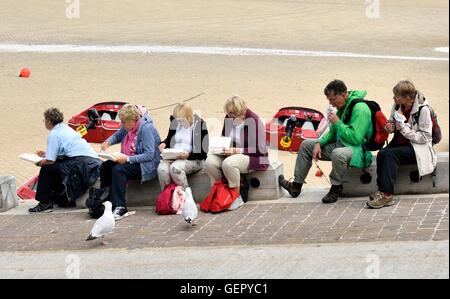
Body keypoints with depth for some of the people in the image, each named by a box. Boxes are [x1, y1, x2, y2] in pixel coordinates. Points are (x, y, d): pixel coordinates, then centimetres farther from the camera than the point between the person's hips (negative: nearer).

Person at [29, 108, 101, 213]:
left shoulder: (54, 134, -4)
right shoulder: (66, 129, 23)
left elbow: (50, 161, -7)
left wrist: (39, 163, 12)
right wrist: (46, 155, 40)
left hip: (82, 164, -10)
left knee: (47, 168, -6)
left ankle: (44, 203, -4)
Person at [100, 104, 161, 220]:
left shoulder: (146, 128, -19)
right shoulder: (128, 127, 5)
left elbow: (149, 155, -23)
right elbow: (117, 136, 27)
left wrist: (128, 159, -27)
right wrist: (108, 142, 4)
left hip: (147, 165, -9)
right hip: (130, 161, 9)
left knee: (118, 169, -30)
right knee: (105, 166, -9)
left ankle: (120, 207, -32)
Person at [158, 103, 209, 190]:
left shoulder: (199, 125, -7)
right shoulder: (175, 123, 8)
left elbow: (203, 152, -7)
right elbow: (169, 139, 27)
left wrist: (189, 155, -24)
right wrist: (164, 143, 3)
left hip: (193, 159, -5)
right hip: (173, 156, 5)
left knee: (175, 167, -35)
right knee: (162, 168, -28)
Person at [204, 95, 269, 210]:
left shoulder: (254, 121, -16)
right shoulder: (229, 118, 5)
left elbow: (259, 149, -17)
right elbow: (223, 136, 25)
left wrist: (236, 151, -23)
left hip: (252, 157, -7)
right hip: (231, 154, 7)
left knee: (228, 163, -37)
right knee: (210, 162, -21)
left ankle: (237, 197, -21)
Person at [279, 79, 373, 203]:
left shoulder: (360, 108, -21)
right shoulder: (342, 106, 9)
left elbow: (356, 138, -28)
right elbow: (333, 133, 19)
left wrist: (337, 123, -22)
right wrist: (320, 143, 3)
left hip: (358, 150, -10)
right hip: (340, 144, 10)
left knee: (338, 153, -44)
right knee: (306, 145, 15)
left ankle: (335, 189, -21)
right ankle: (296, 186, 18)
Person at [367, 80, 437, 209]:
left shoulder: (423, 109, -16)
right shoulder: (397, 105, 3)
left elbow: (425, 137, -16)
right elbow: (393, 123, 20)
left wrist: (404, 129, -23)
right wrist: (390, 127, -5)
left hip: (417, 147, -6)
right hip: (400, 143, 6)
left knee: (390, 154, -30)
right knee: (381, 153, -25)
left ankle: (386, 194, -33)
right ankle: (381, 189, -27)